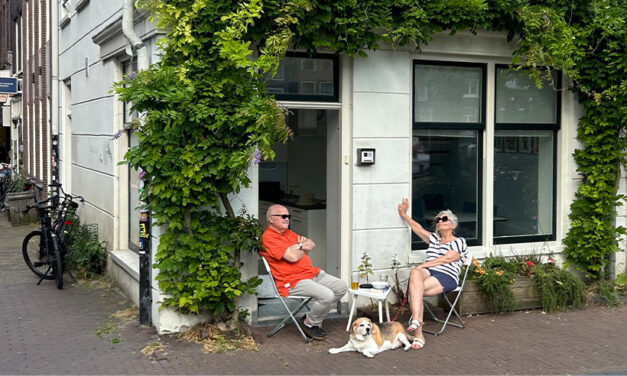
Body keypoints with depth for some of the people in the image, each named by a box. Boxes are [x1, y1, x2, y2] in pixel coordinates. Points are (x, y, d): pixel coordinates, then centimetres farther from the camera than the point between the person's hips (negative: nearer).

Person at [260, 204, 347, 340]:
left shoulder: (288, 233, 19)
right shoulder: (268, 237, -13)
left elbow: (311, 245, 15)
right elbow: (293, 257, -21)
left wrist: (299, 246, -8)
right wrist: (303, 248, 1)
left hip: (312, 273, 10)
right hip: (292, 281, -10)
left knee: (341, 287, 2)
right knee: (327, 295, -27)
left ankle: (314, 319, 12)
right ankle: (309, 323, 0)